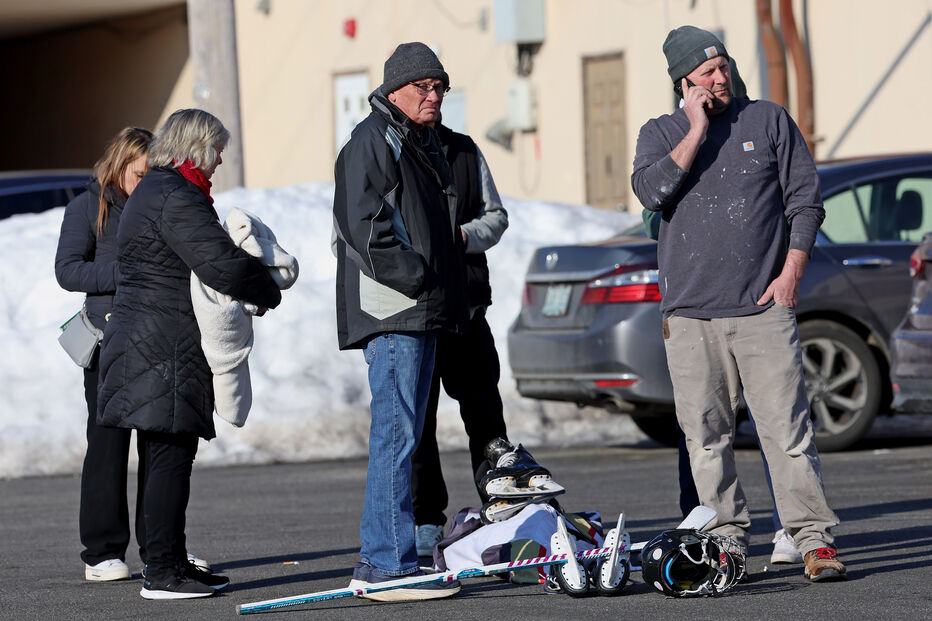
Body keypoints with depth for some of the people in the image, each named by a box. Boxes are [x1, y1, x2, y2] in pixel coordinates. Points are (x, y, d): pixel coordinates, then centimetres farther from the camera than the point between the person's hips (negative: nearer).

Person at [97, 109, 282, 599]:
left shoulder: (151, 191, 21)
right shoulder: (176, 198, -15)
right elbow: (222, 265, -22)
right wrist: (269, 292, -5)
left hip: (139, 336, 11)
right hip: (165, 346, -11)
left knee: (163, 457, 13)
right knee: (170, 455, -10)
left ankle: (167, 563, 17)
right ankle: (162, 572, -10)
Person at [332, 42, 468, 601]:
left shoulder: (427, 145, 23)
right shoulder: (372, 141, -9)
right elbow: (365, 226, -19)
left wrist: (448, 294, 18)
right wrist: (416, 277, -19)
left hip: (424, 313, 10)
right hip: (392, 310, -10)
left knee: (403, 434, 12)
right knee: (397, 434, -12)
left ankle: (379, 563, 18)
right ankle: (390, 567, -14)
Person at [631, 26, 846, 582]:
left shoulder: (769, 121, 10)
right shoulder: (660, 134, 12)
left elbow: (805, 197, 8)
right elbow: (651, 191, -8)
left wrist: (790, 273, -1)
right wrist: (697, 132, -8)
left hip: (763, 307, -2)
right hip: (690, 315, 2)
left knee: (788, 429, -8)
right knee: (706, 438, 2)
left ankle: (814, 538, -8)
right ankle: (726, 538, 10)